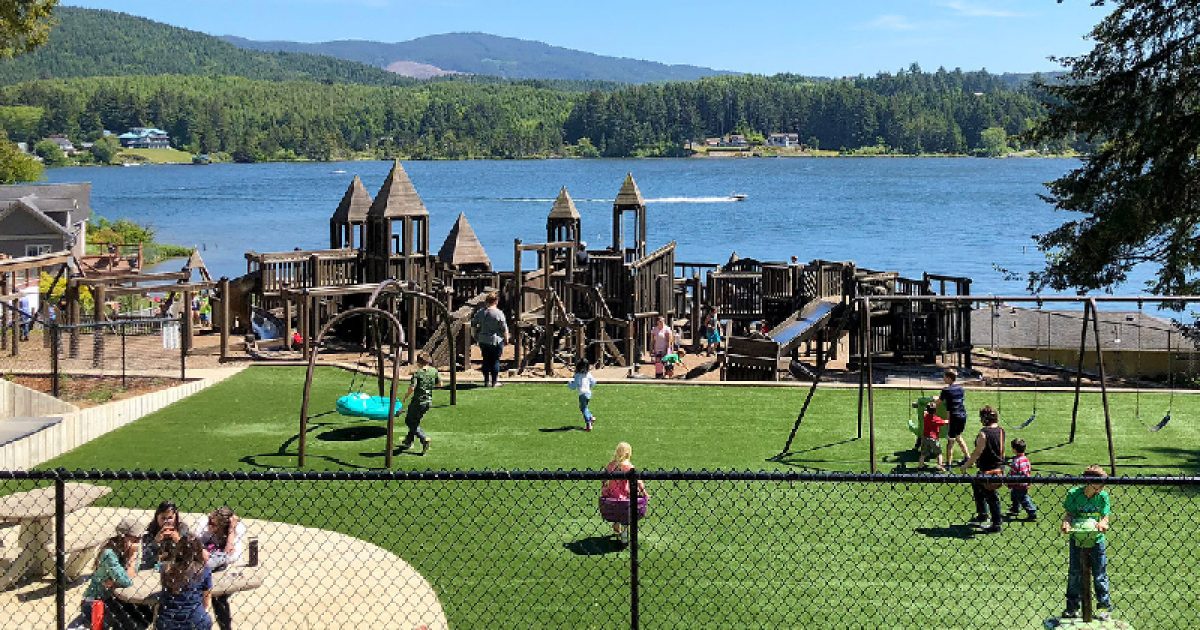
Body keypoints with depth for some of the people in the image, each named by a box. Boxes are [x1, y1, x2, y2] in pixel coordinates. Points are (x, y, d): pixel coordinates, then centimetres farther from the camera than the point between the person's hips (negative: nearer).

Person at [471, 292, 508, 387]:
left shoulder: (480, 312, 1)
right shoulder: (499, 313, -13)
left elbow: (473, 323, 9)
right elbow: (504, 328, -11)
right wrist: (506, 338, 3)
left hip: (483, 340, 4)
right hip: (496, 340, -4)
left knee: (486, 360, 13)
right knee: (495, 361, 4)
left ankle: (486, 381, 14)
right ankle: (494, 382, 8)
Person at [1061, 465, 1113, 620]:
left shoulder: (1103, 496, -6)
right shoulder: (1073, 494, -10)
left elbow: (1105, 517, -4)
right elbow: (1068, 514, -4)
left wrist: (1102, 524, -27)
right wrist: (1066, 523, -25)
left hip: (1096, 539, 0)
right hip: (1077, 539, 0)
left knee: (1100, 576, 5)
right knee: (1074, 575, 7)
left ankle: (1105, 606, 20)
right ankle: (1072, 607, 20)